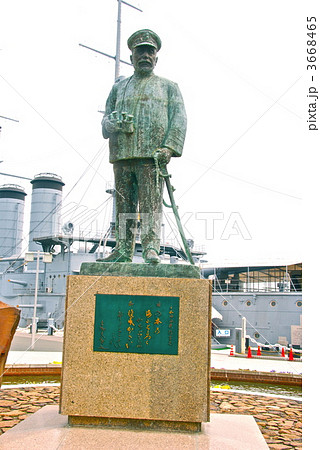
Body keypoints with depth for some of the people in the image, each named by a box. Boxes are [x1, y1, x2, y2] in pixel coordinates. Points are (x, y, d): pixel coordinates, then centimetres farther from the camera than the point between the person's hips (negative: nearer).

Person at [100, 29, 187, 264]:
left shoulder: (168, 86, 18)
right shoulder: (119, 87, 26)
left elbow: (179, 118, 6)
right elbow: (106, 119, 20)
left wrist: (169, 147, -11)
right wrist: (114, 123, -6)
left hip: (152, 155, -3)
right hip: (121, 155, 3)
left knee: (151, 202, -10)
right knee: (124, 204, 1)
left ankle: (151, 248, -9)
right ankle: (123, 249, 5)